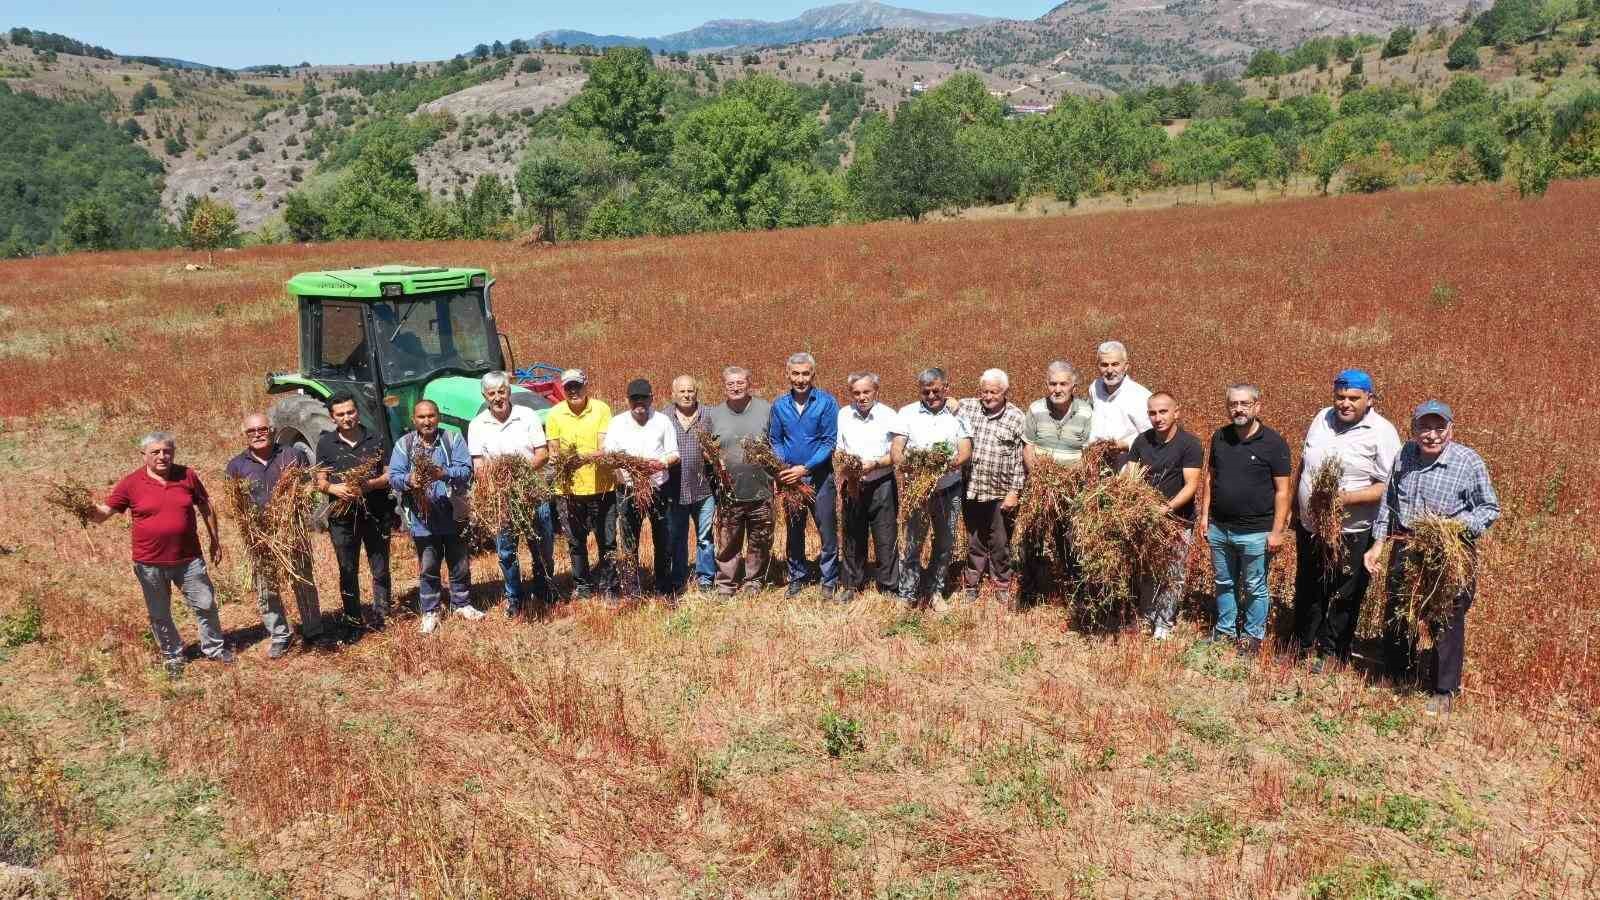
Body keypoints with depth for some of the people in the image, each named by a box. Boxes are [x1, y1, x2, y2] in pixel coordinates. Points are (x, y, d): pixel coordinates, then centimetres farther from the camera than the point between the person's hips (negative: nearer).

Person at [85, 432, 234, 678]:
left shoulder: (187, 475, -2)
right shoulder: (131, 483, -6)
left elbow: (205, 508, 9)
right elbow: (104, 512, -6)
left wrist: (215, 541, 13)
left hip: (188, 559, 1)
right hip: (150, 564, -1)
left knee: (206, 605, 10)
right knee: (159, 615, 13)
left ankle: (214, 648, 30)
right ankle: (172, 657, 31)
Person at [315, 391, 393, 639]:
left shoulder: (375, 439, 1)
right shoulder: (326, 443, 2)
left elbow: (390, 474, 1)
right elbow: (320, 481, 4)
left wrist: (370, 485, -19)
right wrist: (334, 489, -19)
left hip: (376, 514, 0)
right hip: (342, 515, 0)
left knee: (380, 570, 7)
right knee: (348, 572, 7)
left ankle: (380, 617, 20)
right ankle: (353, 622, 17)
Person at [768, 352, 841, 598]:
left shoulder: (826, 402, -8)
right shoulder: (780, 405, 3)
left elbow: (829, 442, -11)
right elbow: (775, 441, 7)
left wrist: (805, 468, -18)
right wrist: (782, 466, -10)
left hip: (820, 475, -3)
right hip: (790, 477, 3)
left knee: (827, 530, -1)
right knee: (793, 531, 13)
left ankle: (829, 581, 11)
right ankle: (796, 578, 26)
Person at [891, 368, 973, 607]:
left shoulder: (958, 414, 4)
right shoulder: (907, 413, 2)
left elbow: (966, 451, -3)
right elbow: (895, 450, -4)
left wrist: (953, 463, -25)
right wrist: (905, 462, -26)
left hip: (950, 489, 2)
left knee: (945, 543, 10)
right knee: (912, 542, -3)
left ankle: (935, 590, 26)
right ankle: (907, 595, 7)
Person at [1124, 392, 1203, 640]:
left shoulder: (1190, 444, -11)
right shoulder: (1142, 441, 4)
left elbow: (1191, 485, -16)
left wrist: (1168, 507, -29)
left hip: (1178, 520, -4)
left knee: (1170, 575, 0)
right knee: (1143, 572, 11)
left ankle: (1164, 625, 11)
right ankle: (1146, 618, 27)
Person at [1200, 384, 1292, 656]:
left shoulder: (1273, 443, -11)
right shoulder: (1219, 438, 4)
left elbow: (1281, 491, -10)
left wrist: (1277, 531, -12)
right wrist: (1205, 514, 9)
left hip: (1255, 532, -5)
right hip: (1219, 528, 5)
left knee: (1255, 588, 9)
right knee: (1224, 583, 17)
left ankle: (1253, 636, 25)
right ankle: (1225, 630, 32)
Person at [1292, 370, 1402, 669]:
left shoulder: (1382, 433, -14)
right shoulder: (1323, 418, 4)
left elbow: (1389, 486, -18)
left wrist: (1348, 498, -29)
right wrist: (1295, 507, 17)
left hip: (1351, 533, -6)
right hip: (1309, 526, 6)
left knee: (1342, 598, 7)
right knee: (1306, 589, 19)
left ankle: (1330, 653, 22)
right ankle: (1304, 645, 36)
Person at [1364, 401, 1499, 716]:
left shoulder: (1469, 462, -15)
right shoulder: (1405, 454, 0)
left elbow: (1490, 509, -7)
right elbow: (1388, 502, 10)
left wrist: (1457, 525, -24)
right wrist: (1378, 544, 8)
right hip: (1405, 548, 5)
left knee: (1448, 621, 4)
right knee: (1396, 615, 18)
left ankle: (1444, 691, 21)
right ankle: (1397, 675, 41)